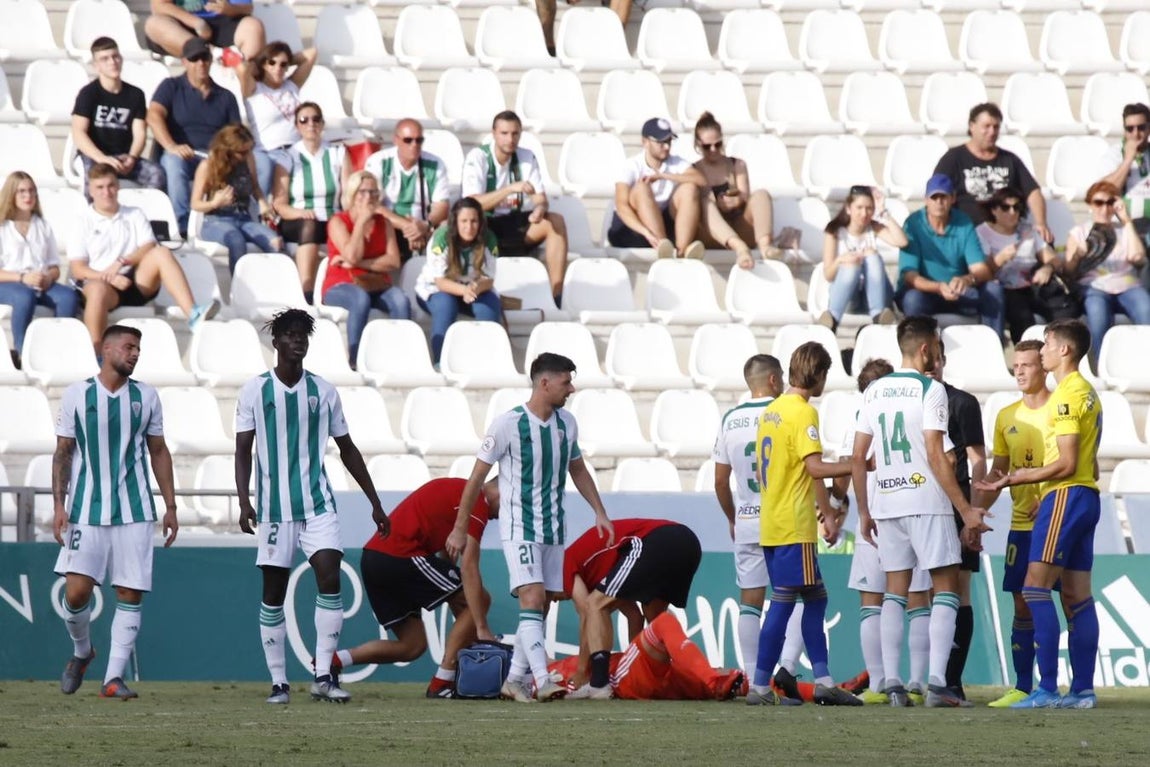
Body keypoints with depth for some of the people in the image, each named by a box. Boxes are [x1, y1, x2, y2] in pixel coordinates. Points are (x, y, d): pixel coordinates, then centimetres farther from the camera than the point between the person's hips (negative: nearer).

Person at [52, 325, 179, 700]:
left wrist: (170, 506, 10)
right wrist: (59, 504, -3)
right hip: (86, 510, -2)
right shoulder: (76, 395, 2)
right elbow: (63, 453, 5)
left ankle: (114, 676, 1)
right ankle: (81, 651, 20)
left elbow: (158, 452, 14)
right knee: (77, 591, -9)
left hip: (134, 510, 2)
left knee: (130, 594, -3)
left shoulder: (145, 396, 8)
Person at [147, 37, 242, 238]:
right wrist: (171, 146, -25)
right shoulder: (171, 87, 12)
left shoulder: (225, 97, 22)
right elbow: (154, 116, -6)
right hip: (182, 156, -2)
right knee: (174, 161, -39)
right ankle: (185, 227, -41)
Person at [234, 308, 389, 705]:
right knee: (274, 593, 2)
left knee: (330, 577, -15)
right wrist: (244, 501, -13)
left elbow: (347, 449, 15)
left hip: (318, 504, 1)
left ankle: (323, 676, -13)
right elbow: (243, 450, 1)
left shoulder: (323, 391, 8)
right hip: (274, 506, -1)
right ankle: (278, 682, 10)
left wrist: (375, 503, 14)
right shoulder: (254, 391, 2)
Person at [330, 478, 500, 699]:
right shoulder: (477, 502, -4)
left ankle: (334, 660, 5)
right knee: (480, 600, -1)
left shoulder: (456, 490, 26)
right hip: (401, 557, -10)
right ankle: (442, 684, -5)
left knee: (413, 646, 15)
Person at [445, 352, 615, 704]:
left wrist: (599, 512, 17)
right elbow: (477, 477, -6)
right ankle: (542, 681, -25)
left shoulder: (566, 423, 6)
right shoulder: (508, 424, -12)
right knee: (532, 599, -18)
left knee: (539, 608, 6)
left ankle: (515, 679, 15)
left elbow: (577, 469, 23)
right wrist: (460, 528, -4)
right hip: (518, 527, -7)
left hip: (553, 528, 7)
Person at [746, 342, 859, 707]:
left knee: (815, 597, 13)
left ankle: (823, 681, 12)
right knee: (782, 603, -6)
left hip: (770, 523, 9)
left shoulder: (771, 411, 15)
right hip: (794, 526, -9)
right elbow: (815, 467, -20)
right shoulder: (803, 412, -11)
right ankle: (760, 687, -5)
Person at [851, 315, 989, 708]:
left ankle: (892, 683, 4)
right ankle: (937, 684, -11)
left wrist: (864, 512, 20)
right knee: (946, 588, -1)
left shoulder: (873, 391, 10)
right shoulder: (930, 390, -8)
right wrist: (966, 510, -11)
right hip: (926, 501, -6)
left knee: (895, 591, 10)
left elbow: (858, 458, 11)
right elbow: (935, 457, -14)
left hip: (886, 503, 6)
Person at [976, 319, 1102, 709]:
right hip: (1086, 495, 10)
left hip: (1066, 497, -10)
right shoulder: (1087, 393, 18)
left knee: (1036, 586, -13)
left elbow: (1066, 464, -18)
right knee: (1077, 595, 8)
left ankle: (1047, 688, -20)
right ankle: (1082, 689, 7)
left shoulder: (1067, 394, -13)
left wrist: (1016, 478, -12)